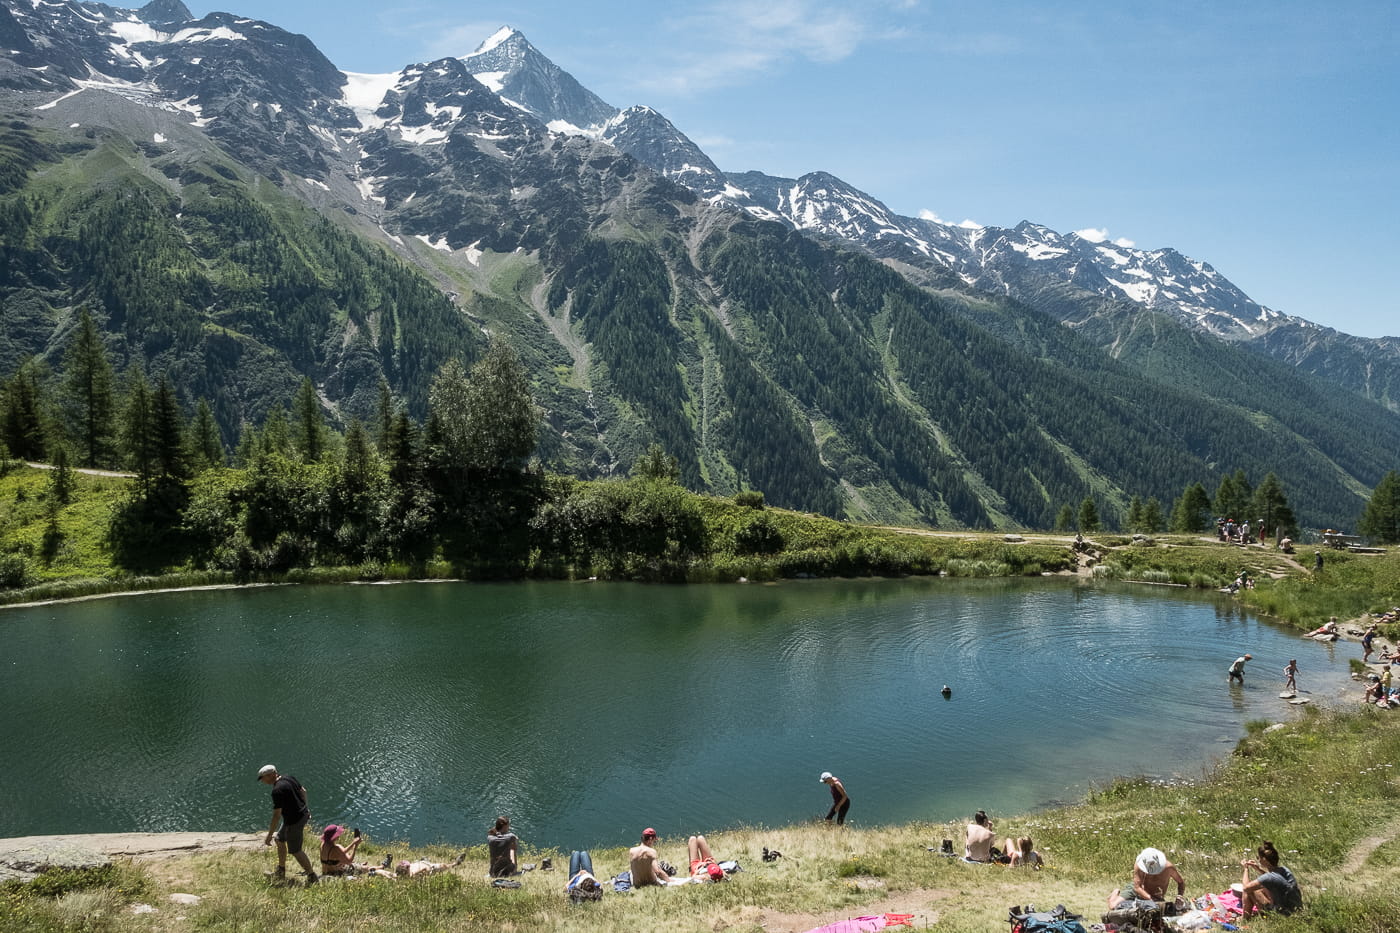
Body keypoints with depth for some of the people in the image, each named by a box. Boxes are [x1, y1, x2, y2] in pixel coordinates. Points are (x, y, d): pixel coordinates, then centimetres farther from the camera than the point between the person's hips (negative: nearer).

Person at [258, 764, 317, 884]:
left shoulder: (277, 791, -25)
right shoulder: (288, 777, 1)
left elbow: (277, 815, -25)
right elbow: (303, 791, 13)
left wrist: (269, 835, -19)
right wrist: (304, 808, 27)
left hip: (294, 821, -10)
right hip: (303, 814, 10)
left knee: (295, 851, 2)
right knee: (280, 840, 24)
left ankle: (312, 877, 8)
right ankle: (281, 872, 37)